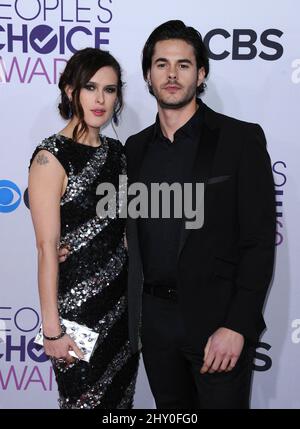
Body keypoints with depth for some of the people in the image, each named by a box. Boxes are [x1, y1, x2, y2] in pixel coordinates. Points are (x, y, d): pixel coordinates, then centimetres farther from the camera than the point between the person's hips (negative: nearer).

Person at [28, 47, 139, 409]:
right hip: (79, 305, -6)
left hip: (123, 302, 7)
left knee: (121, 395, 17)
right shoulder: (52, 157, -14)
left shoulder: (116, 151, 7)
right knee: (85, 398, 9)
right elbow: (47, 247, -16)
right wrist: (52, 328, -17)